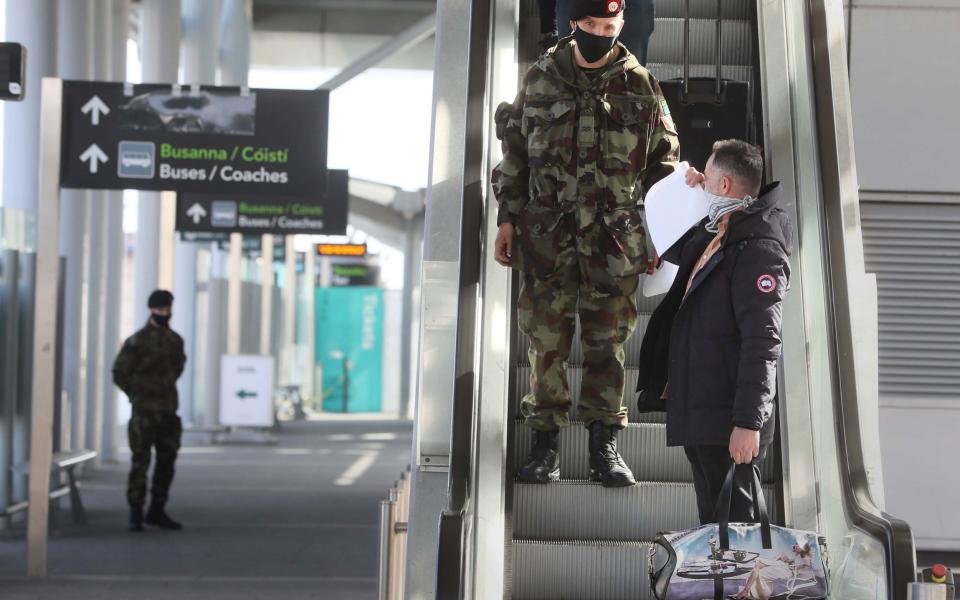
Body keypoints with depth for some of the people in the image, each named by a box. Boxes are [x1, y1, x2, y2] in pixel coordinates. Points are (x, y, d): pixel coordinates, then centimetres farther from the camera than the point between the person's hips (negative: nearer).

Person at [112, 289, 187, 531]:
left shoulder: (175, 340, 9)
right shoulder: (137, 341, -7)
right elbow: (120, 374, -4)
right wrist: (139, 395, 3)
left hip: (168, 410, 6)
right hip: (144, 412, -6)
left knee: (167, 462, 8)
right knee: (141, 462, -5)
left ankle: (157, 511, 18)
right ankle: (136, 514, 0)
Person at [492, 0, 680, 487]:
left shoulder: (640, 87, 3)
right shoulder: (541, 80, 4)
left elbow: (664, 161, 9)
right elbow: (515, 154, 9)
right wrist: (507, 219, 6)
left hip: (614, 238, 0)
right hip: (547, 232, 0)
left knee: (607, 341, 4)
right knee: (547, 339, 2)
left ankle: (604, 445, 12)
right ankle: (545, 442, 11)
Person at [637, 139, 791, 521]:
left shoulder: (758, 249, -17)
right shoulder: (715, 236, 13)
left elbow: (762, 342, -23)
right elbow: (673, 251, 36)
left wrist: (749, 421, -27)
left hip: (727, 417, -10)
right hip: (699, 410, 10)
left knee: (731, 516, -7)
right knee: (711, 517, 17)